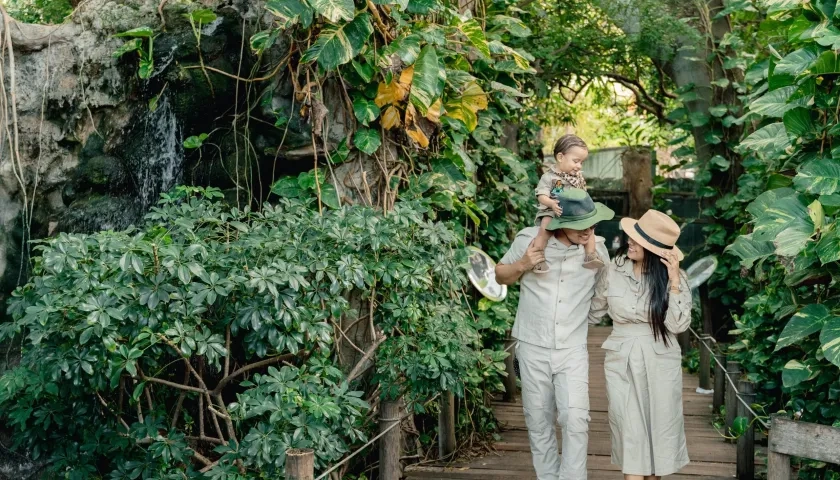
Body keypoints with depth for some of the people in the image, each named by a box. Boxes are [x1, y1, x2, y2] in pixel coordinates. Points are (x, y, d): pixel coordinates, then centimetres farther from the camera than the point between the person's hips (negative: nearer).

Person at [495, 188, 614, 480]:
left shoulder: (596, 246, -2)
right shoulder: (529, 239, -7)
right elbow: (501, 275, 7)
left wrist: (593, 256, -14)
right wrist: (522, 265, -14)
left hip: (572, 350, 0)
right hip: (533, 349, 0)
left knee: (575, 420, -13)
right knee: (538, 423, 9)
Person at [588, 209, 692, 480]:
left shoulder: (674, 276, -8)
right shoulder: (615, 269, -3)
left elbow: (678, 325, -16)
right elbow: (594, 311, 10)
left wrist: (674, 282, -21)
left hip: (659, 364, -1)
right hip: (621, 362, 1)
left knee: (658, 428, 10)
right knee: (629, 432, 1)